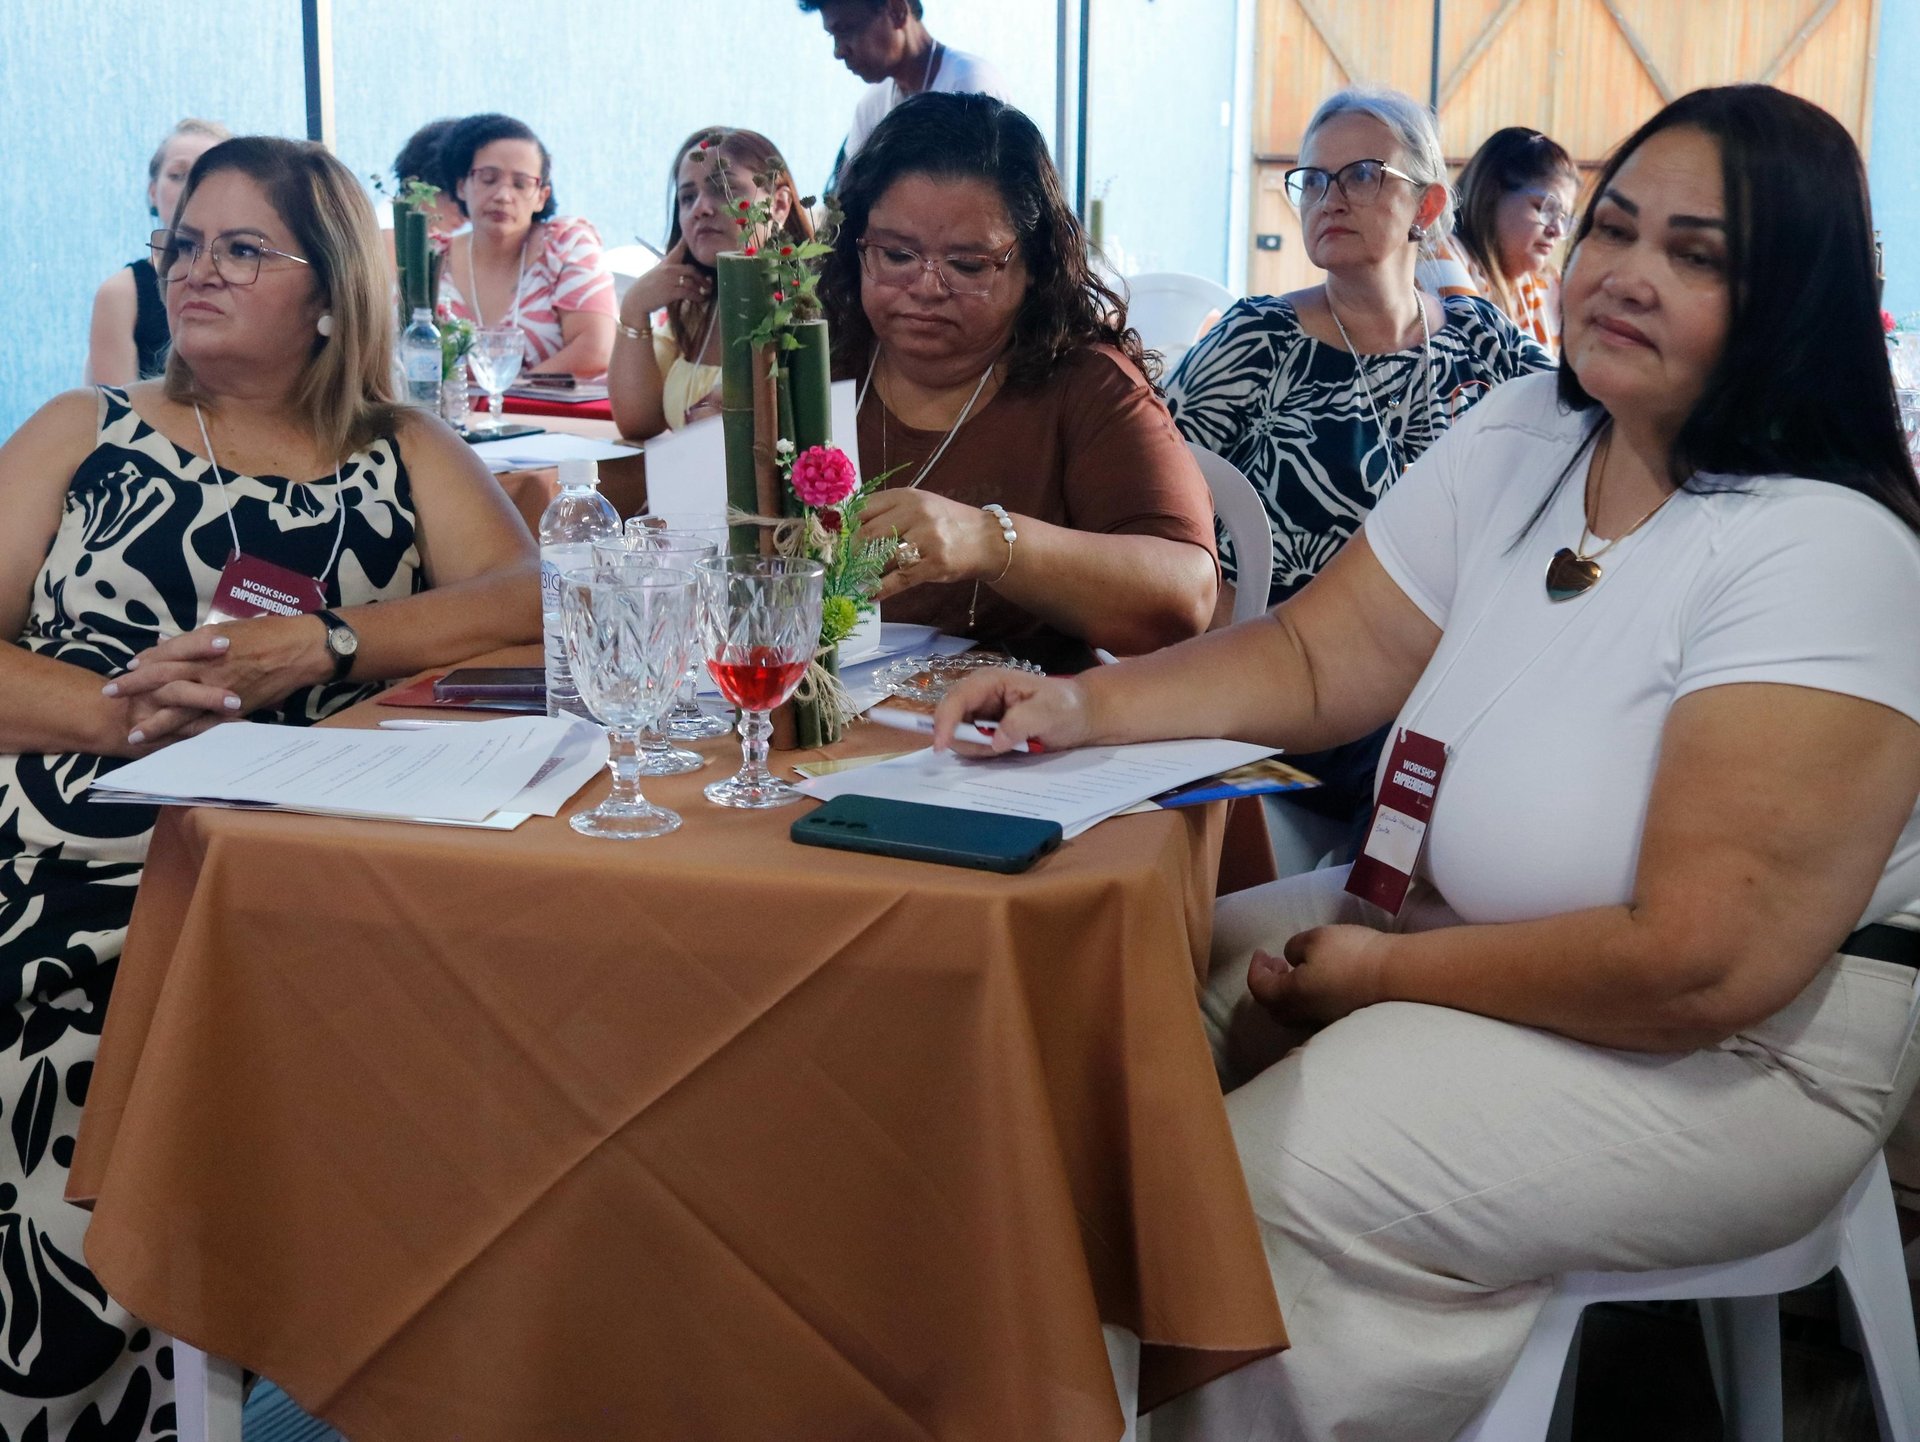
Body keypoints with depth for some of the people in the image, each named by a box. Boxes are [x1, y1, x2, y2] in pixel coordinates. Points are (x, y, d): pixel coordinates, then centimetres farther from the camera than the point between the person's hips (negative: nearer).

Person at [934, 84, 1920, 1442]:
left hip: (1737, 1046, -8)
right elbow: (1317, 653, 5)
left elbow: (1702, 963, -27)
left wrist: (1381, 971, -17)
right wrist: (1087, 704, -12)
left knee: (1269, 1182, -25)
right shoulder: (1520, 441, 1)